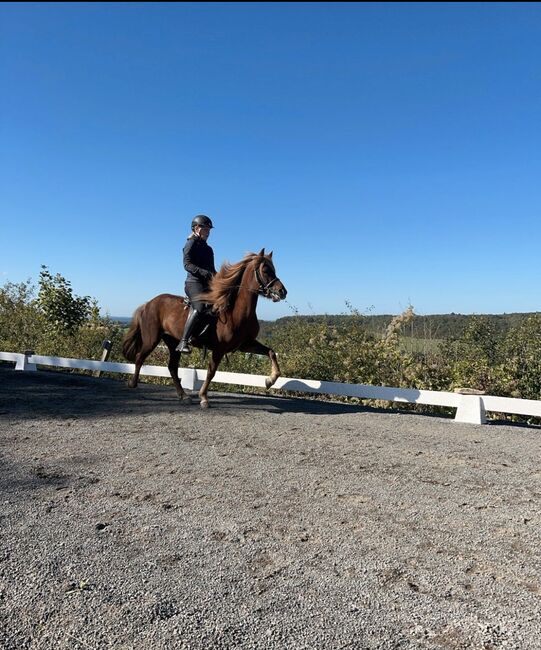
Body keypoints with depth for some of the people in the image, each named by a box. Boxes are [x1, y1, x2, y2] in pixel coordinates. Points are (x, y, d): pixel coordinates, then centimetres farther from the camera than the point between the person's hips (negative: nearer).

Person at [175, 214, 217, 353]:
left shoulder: (208, 249, 26)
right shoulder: (191, 244, 2)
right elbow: (187, 264, -11)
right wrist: (205, 273, -23)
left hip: (208, 284, 9)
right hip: (194, 282, -9)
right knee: (201, 307, -30)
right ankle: (183, 342, -32)